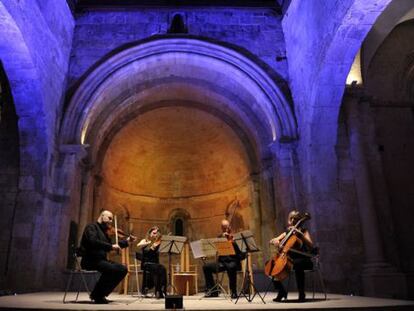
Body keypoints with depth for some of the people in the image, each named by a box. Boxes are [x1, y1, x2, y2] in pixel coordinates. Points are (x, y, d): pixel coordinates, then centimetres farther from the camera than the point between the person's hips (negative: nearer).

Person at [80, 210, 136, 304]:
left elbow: (110, 245, 22)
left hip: (101, 260, 9)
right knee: (112, 269, -30)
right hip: (90, 260, -9)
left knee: (123, 269, -3)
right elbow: (93, 242, -25)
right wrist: (111, 246, -27)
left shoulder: (103, 231, 20)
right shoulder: (92, 227, -6)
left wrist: (126, 241, 13)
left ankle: (102, 294, 2)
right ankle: (97, 295, -13)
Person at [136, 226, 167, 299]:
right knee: (156, 268, -32)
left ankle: (162, 289, -27)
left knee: (162, 268, -31)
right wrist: (149, 242, -24)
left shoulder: (158, 243, 11)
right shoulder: (145, 241, 7)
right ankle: (158, 291, -29)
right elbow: (138, 246, -15)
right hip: (146, 263, -2)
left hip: (155, 264, 2)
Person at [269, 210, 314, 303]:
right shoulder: (287, 233, 14)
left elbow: (310, 245, -16)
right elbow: (271, 241, 10)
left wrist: (299, 233, -23)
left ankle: (302, 294, -24)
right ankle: (281, 291, 5)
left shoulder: (304, 231, 2)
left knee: (297, 264, -39)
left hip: (303, 260, -5)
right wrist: (275, 241, -13)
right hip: (289, 259, 6)